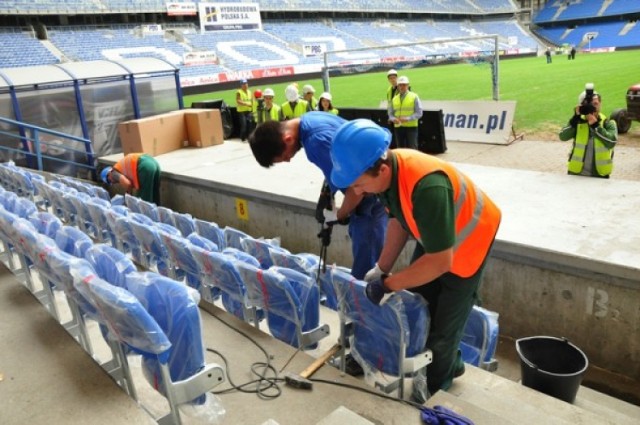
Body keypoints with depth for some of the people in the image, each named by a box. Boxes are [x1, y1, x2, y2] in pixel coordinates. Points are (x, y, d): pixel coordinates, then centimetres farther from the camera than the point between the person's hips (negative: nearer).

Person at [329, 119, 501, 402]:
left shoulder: (426, 187, -44)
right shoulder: (387, 168, -20)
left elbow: (441, 262, -35)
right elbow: (398, 219, -2)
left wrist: (388, 284, -25)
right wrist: (381, 268, -3)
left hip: (468, 240, -7)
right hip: (432, 236, 7)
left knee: (443, 321, 4)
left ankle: (434, 382, 31)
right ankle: (450, 365, 38)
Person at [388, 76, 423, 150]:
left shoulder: (414, 97, 0)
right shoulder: (394, 99, 11)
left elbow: (419, 113, -5)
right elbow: (390, 113, 15)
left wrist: (407, 119, -19)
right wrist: (393, 119, -10)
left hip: (411, 127, -4)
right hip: (398, 127, 4)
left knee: (412, 149, -7)